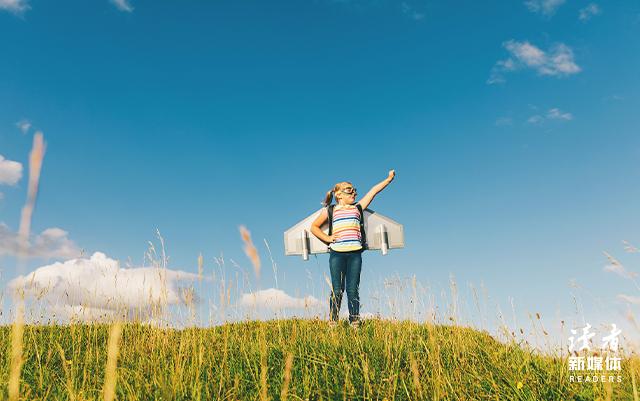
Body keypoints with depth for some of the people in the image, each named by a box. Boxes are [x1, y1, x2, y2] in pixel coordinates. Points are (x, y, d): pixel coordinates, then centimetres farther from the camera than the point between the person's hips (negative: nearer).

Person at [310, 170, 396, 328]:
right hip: (337, 254, -2)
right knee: (337, 290, -1)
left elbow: (373, 190, 20)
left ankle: (355, 322, 6)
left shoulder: (357, 208, 18)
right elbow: (314, 227, 17)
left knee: (353, 289, 1)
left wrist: (389, 178, 23)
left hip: (355, 254, 2)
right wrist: (327, 238, 4)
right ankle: (332, 322, 6)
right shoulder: (330, 210, 11)